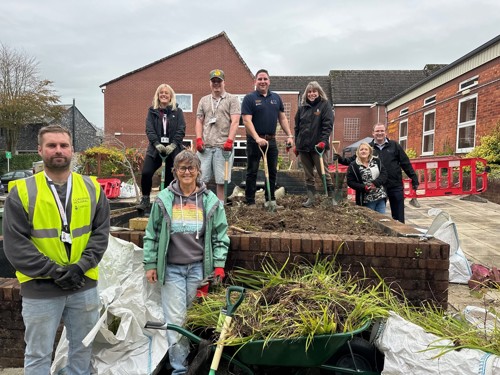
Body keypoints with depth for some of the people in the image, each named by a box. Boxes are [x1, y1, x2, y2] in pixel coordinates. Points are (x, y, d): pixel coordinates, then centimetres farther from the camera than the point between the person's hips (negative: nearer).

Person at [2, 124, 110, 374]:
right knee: (38, 355, 14)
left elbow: (101, 232, -1)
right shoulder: (22, 192, -6)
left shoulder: (92, 188, 2)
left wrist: (80, 267, -13)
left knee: (82, 348, 19)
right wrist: (54, 271, -16)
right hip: (39, 288, -2)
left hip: (85, 285, 3)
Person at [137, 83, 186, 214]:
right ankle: (145, 200, 4)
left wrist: (173, 145, -15)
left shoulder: (177, 111, 7)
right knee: (146, 173, -15)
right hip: (156, 148, 1)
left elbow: (181, 130, -2)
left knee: (170, 178, 1)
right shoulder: (152, 111, 11)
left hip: (173, 150, 0)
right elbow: (149, 129, 1)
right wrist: (157, 144, -15)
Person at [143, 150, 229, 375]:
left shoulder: (210, 201, 0)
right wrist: (150, 264, 3)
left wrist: (219, 265, 0)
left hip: (199, 268, 1)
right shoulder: (163, 200, -1)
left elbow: (220, 236, 4)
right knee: (175, 320, 2)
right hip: (171, 269, 0)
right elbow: (152, 235, 5)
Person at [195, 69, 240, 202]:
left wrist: (229, 141, -15)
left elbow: (235, 122, -5)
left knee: (221, 180, 2)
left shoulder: (232, 99, 4)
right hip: (205, 146, 4)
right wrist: (199, 139, 2)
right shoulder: (204, 100, 17)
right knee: (201, 178, 2)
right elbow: (199, 121, 16)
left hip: (223, 146, -3)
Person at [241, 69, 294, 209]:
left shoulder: (276, 97, 12)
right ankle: (250, 202, 10)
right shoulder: (249, 98, -4)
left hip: (271, 140, 5)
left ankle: (270, 199, 23)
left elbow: (282, 118, 14)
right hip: (255, 140, -5)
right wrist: (257, 138, -24)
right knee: (252, 171, 2)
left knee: (273, 171, 11)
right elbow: (247, 120, -13)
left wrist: (289, 135, 4)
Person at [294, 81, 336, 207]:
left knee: (324, 173, -1)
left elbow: (328, 125, -9)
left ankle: (331, 198, 11)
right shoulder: (302, 107, 13)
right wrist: (296, 144, 11)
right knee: (308, 175, 8)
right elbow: (297, 127, 15)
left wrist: (323, 141, -21)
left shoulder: (325, 105, 0)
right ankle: (310, 198, 15)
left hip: (317, 146, -4)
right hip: (303, 146, 5)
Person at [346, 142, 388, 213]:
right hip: (367, 200, -4)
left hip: (381, 197, 4)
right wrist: (364, 187, -18)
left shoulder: (377, 161, 8)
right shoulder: (353, 166, -4)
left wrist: (375, 183, -16)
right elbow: (350, 182, -6)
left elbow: (384, 174, 2)